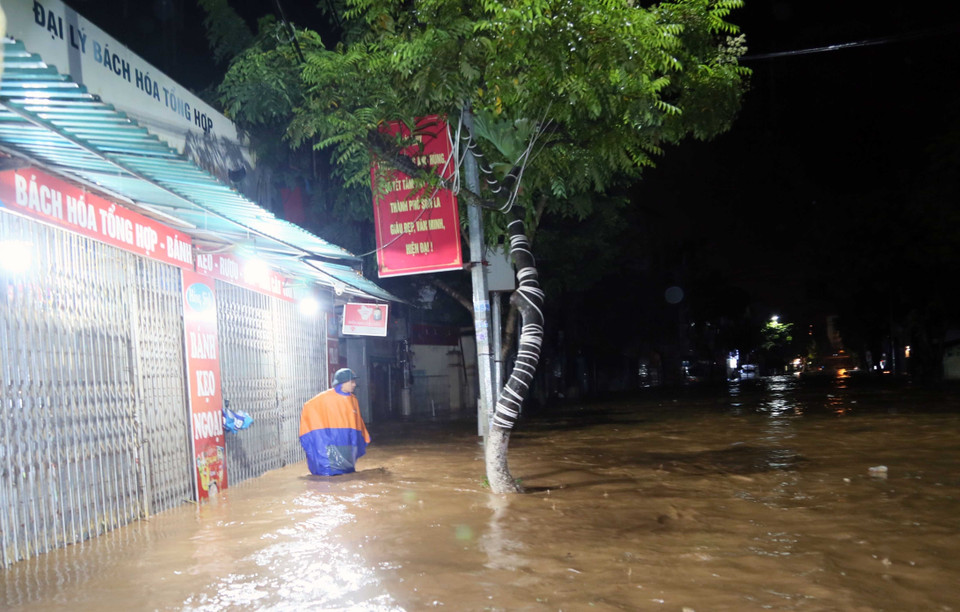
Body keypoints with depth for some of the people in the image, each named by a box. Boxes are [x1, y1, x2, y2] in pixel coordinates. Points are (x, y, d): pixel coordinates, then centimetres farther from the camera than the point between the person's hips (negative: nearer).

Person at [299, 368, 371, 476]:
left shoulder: (353, 399, 8)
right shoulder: (326, 397, -8)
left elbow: (357, 422, 19)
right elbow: (308, 407, 0)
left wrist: (363, 439, 23)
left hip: (347, 442, 5)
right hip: (331, 441, -5)